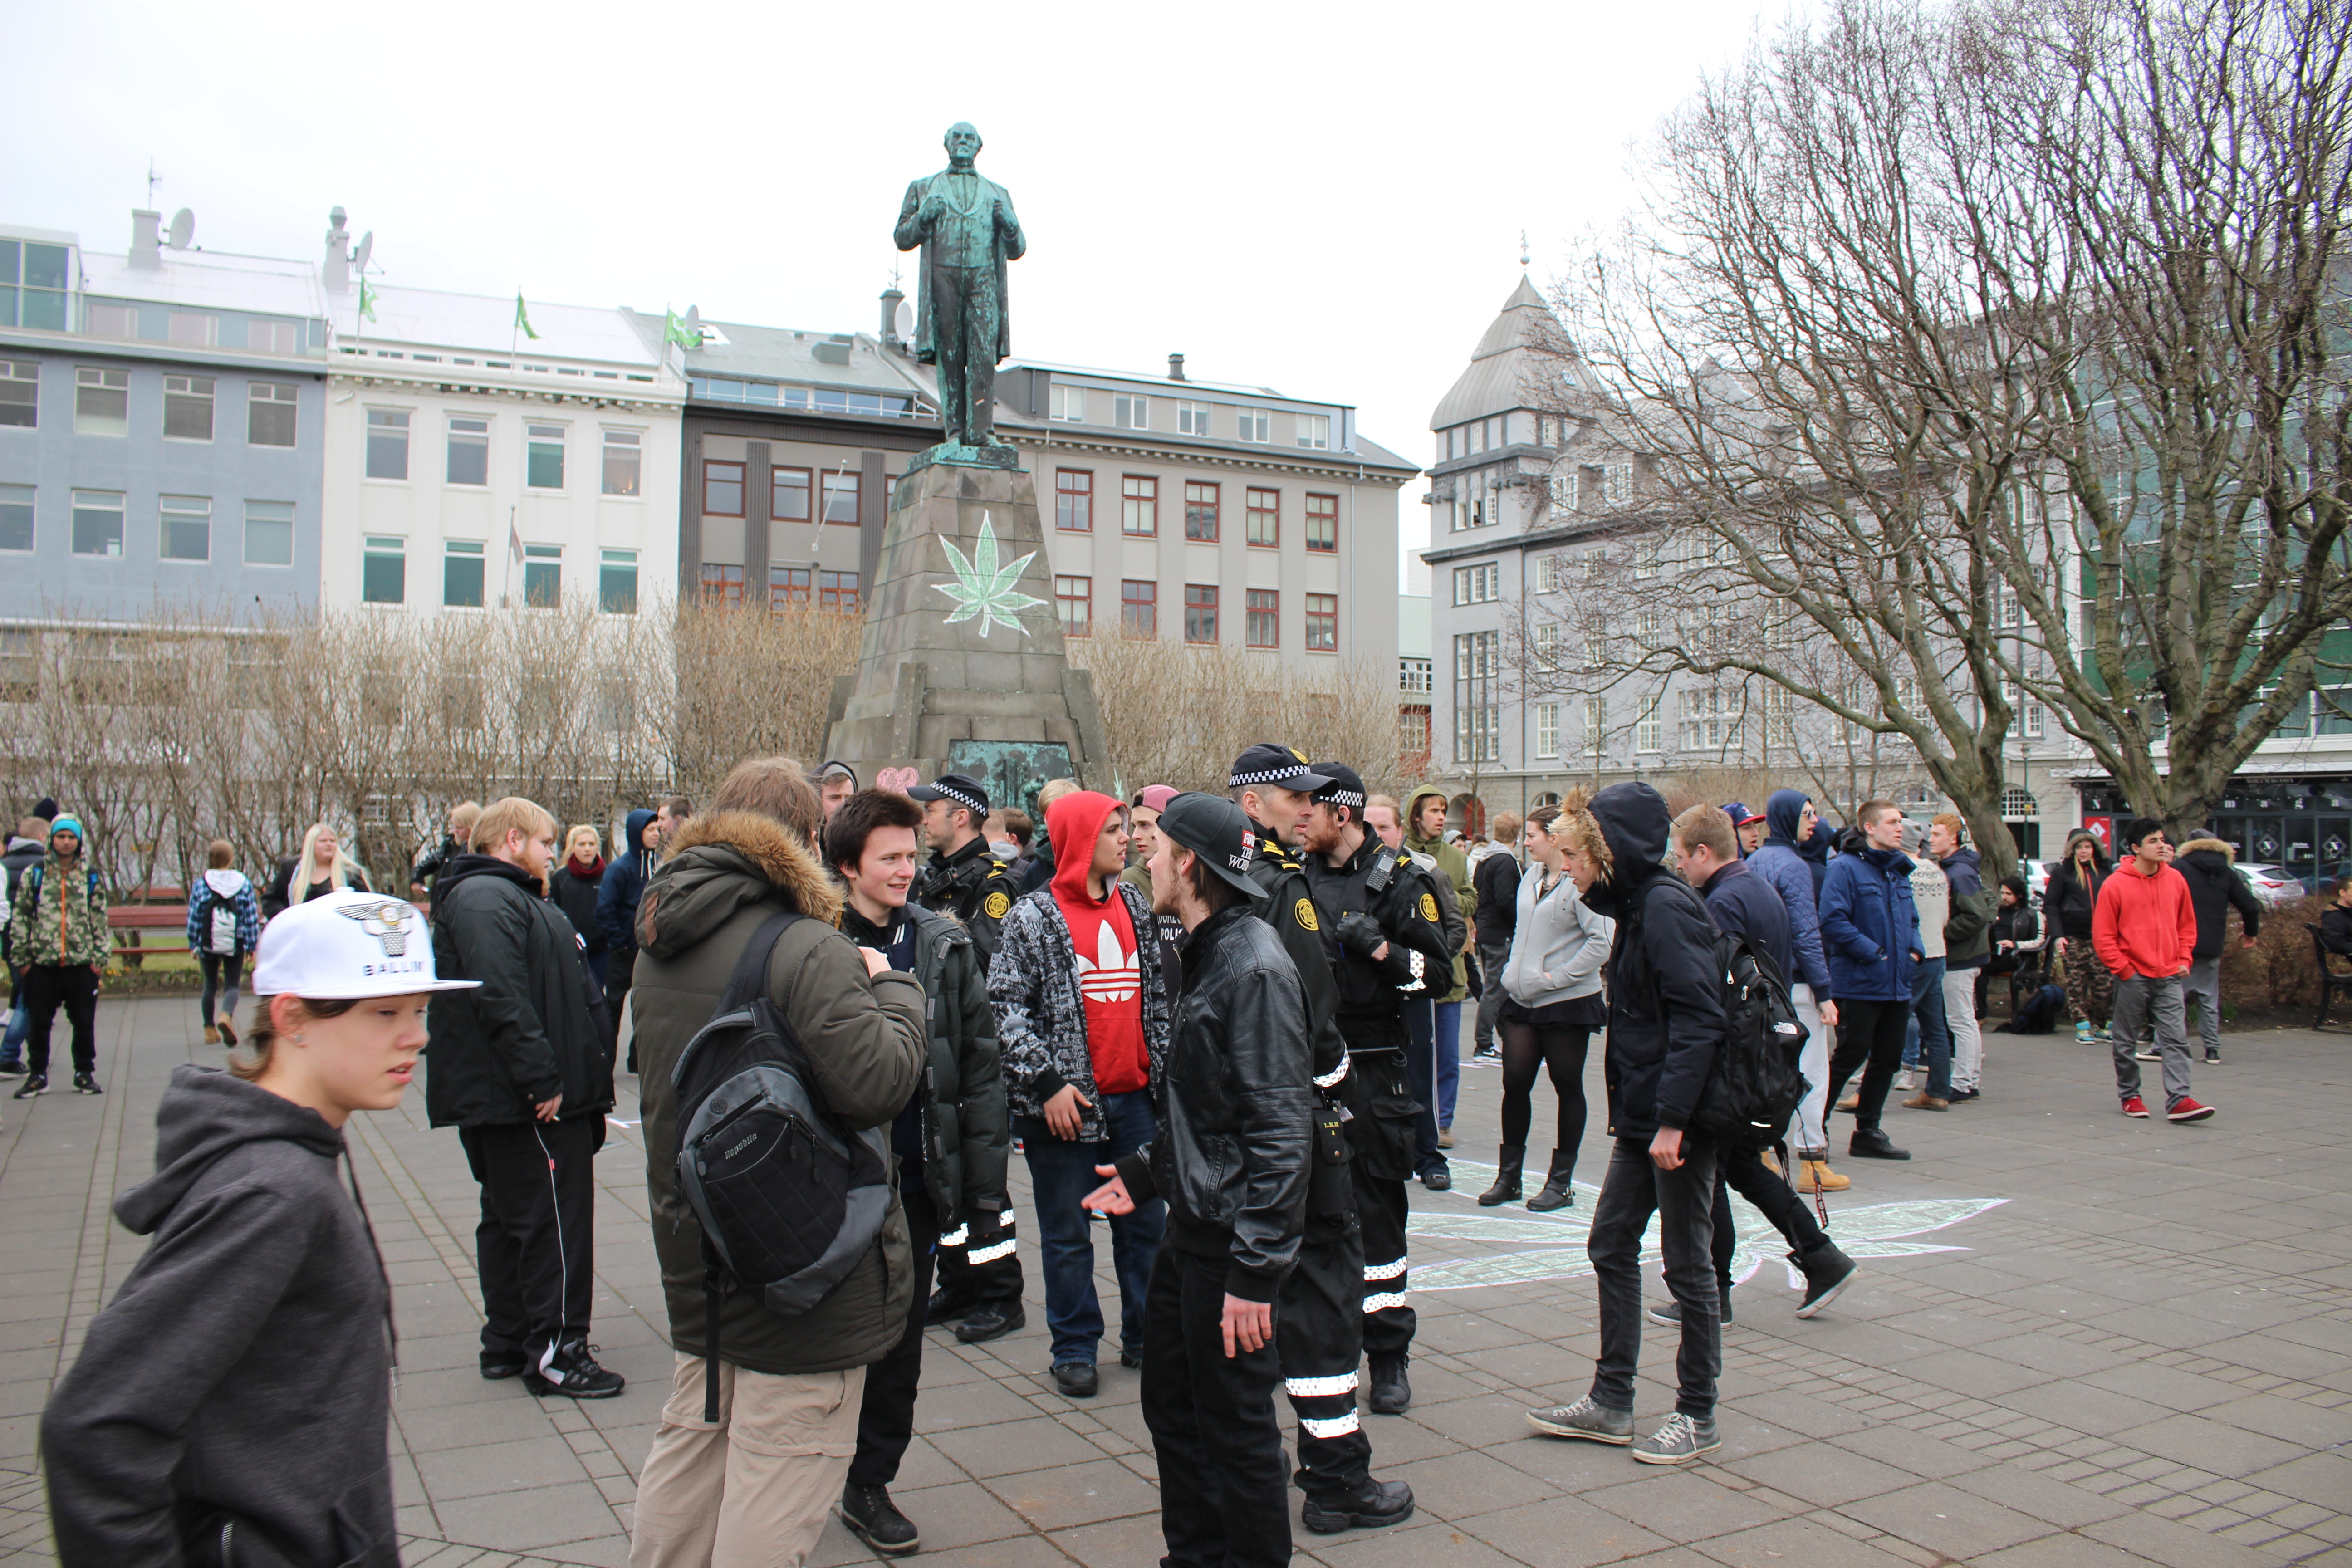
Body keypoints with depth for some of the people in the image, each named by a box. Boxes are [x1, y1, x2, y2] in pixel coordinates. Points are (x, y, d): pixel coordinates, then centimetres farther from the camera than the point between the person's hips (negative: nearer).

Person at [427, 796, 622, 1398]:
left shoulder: (507, 897, 21)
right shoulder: (484, 899, -15)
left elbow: (565, 989, 23)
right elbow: (502, 997, -26)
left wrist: (583, 1073, 20)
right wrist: (545, 1080, -27)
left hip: (517, 1097, 11)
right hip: (528, 1101, -11)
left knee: (510, 1218, 16)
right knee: (556, 1220, -5)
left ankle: (508, 1342, 25)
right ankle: (554, 1353, 2)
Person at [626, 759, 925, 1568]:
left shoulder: (659, 947, 4)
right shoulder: (804, 949, -22)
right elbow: (878, 1083, -26)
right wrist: (892, 985, -8)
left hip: (696, 1252, 8)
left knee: (690, 1442, 24)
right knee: (779, 1472, 4)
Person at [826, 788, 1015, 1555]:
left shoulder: (945, 946, 2)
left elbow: (980, 1067, 5)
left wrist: (985, 1187, 2)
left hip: (917, 1177, 3)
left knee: (899, 1340, 13)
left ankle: (870, 1485, 31)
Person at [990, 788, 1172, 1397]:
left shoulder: (1138, 908, 9)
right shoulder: (1033, 917, -7)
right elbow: (1005, 1007, -11)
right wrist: (1046, 1082, -16)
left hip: (1134, 1096, 5)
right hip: (1065, 1104, -5)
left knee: (1147, 1222, 12)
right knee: (1067, 1234, 6)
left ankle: (1145, 1338, 28)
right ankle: (1075, 1349, 21)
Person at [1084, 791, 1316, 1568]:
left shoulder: (1255, 969, -20)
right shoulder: (1209, 955, 10)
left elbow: (1280, 1129, -23)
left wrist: (1254, 1269, -24)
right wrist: (1146, 1169, 20)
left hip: (1232, 1241, -10)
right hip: (1190, 1228, 10)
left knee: (1236, 1425, 4)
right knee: (1171, 1401, 19)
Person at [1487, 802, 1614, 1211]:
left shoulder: (1580, 883, -15)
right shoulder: (1532, 878, 12)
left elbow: (1602, 941, -21)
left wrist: (1555, 976, -19)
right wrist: (1513, 969, 12)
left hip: (1567, 1003, -7)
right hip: (1523, 1000, 7)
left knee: (1567, 1087, 6)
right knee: (1515, 1083, 6)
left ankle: (1561, 1181, 15)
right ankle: (1508, 1176, 16)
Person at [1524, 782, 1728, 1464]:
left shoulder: (1667, 907, -18)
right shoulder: (1640, 904, 12)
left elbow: (1698, 1021, -24)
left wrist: (1673, 1120, -25)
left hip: (1679, 1122, -10)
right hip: (1642, 1118, 10)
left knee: (1687, 1265, 3)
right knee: (1611, 1248, 13)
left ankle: (1698, 1417, 17)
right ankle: (1611, 1402, 23)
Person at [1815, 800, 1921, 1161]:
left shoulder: (1900, 871, 15)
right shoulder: (1846, 868, -12)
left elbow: (1912, 919, 24)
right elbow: (1833, 921, -20)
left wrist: (1914, 950, 5)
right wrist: (1874, 953, -20)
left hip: (1898, 986, 8)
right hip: (1859, 985, -8)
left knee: (1887, 1060, 12)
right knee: (1849, 1057, -4)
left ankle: (1867, 1132, 23)